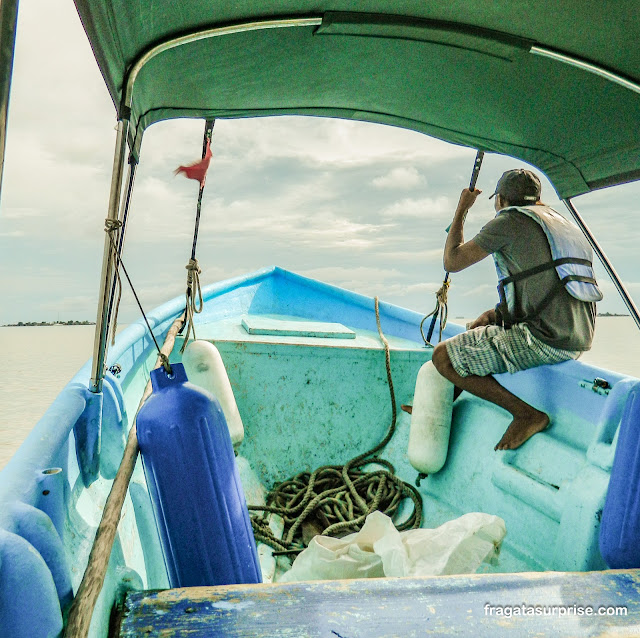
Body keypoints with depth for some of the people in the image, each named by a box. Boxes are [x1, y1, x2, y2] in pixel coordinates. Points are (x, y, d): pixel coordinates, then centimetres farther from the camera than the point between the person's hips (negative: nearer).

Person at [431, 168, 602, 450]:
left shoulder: (510, 220, -4)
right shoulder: (555, 220, 23)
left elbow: (452, 262, -3)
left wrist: (461, 210, 11)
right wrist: (494, 313, 18)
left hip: (544, 340, -10)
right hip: (577, 340, 10)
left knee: (443, 356, -5)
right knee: (480, 335, 29)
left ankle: (526, 414, -6)